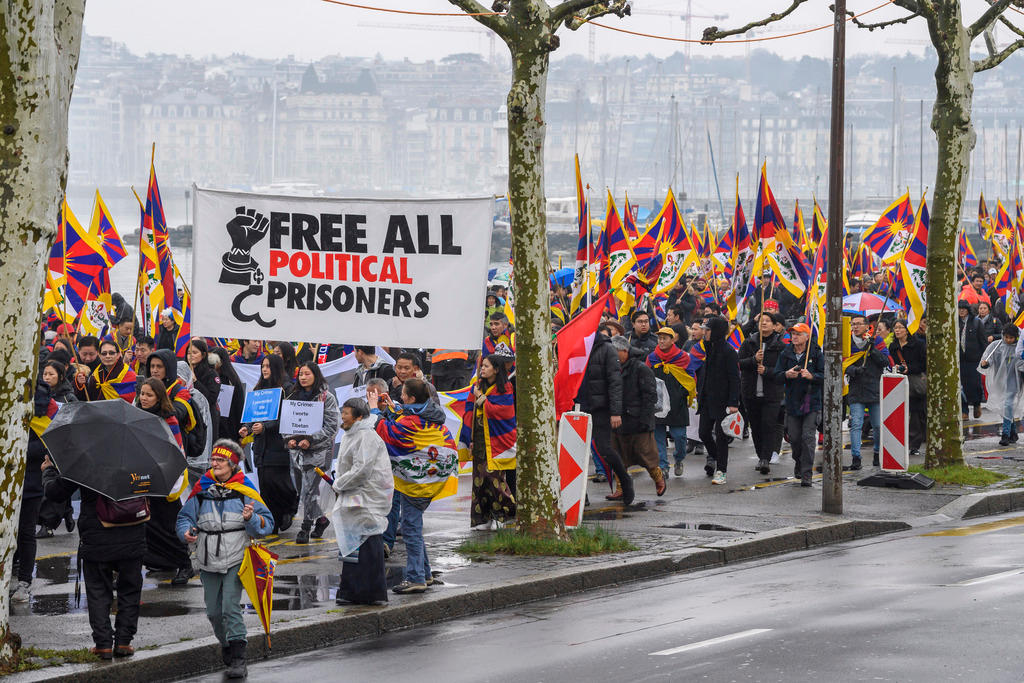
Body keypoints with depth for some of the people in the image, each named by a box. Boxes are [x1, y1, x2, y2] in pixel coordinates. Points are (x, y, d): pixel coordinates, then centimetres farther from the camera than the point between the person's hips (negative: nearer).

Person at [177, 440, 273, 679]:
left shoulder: (244, 491, -2)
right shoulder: (201, 490, 6)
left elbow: (266, 523, 0)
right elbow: (185, 516, 14)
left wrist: (251, 519, -21)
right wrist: (186, 532, -8)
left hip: (235, 561, -4)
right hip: (208, 562, 4)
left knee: (231, 606, -15)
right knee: (214, 611, 9)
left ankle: (238, 659, -13)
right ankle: (226, 645, 36)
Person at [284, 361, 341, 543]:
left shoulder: (327, 397, -4)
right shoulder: (293, 397, 11)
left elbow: (331, 426, -8)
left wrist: (310, 440, -17)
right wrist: (289, 438, -7)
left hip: (319, 450, -5)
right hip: (298, 448, 5)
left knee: (309, 489, -8)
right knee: (308, 489, 8)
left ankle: (306, 526, 0)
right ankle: (320, 518, 27)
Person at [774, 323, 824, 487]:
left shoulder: (815, 354, -2)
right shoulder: (785, 354, 6)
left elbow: (824, 376, -4)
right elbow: (777, 376, 7)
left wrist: (811, 376, -22)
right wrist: (787, 374, -14)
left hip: (811, 402, -3)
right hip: (792, 402, 3)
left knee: (808, 437, -11)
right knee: (794, 438, 7)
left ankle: (806, 475, -10)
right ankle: (798, 463, 36)